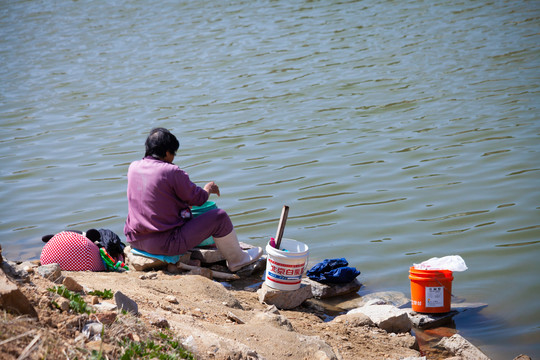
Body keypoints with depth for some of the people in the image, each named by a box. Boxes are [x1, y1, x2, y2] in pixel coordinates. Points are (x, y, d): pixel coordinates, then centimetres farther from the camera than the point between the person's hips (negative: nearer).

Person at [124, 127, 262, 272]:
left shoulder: (133, 167, 3)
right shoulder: (172, 172, -17)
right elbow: (197, 198, -4)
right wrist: (208, 189, 19)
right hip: (165, 245, -8)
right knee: (219, 216, 0)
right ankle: (237, 260, 23)